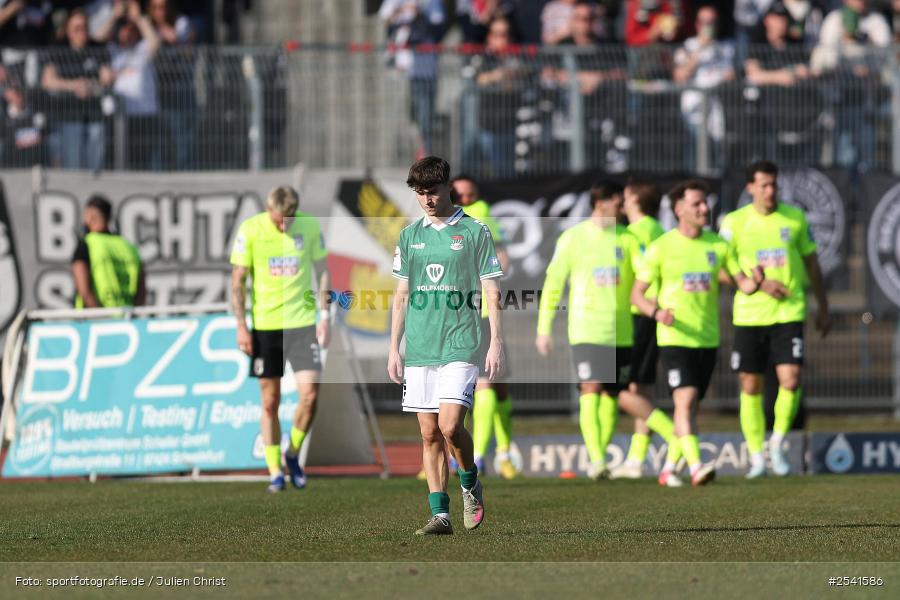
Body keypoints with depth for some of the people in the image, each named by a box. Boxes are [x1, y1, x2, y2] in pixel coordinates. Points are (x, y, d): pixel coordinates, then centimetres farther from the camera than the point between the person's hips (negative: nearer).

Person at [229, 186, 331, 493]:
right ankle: (275, 472, 12)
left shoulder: (310, 226, -1)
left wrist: (325, 315, 4)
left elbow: (321, 271, 10)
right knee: (270, 401, 2)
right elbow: (238, 280, -1)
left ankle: (293, 454, 14)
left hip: (302, 322, 1)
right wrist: (241, 326, -6)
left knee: (310, 393, -10)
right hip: (264, 324, -1)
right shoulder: (250, 230, -6)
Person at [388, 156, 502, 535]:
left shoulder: (474, 232, 1)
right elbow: (401, 296, 16)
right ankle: (440, 514, 5)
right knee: (429, 434, 2)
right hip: (419, 348, 4)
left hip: (460, 346, -4)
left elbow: (491, 292, 1)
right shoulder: (409, 235, 12)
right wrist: (393, 348, 11)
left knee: (450, 426, -15)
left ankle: (471, 484, 12)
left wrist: (496, 342, -6)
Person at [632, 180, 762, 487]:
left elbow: (742, 284, 8)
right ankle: (696, 467, -28)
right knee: (685, 399, -20)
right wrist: (657, 312, -21)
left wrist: (754, 283, -17)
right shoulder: (661, 247, -4)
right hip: (674, 338, -5)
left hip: (707, 338, 5)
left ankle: (669, 468, 25)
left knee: (690, 405, 11)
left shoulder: (718, 245, 6)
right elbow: (637, 293, -1)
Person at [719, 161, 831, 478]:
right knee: (750, 386, 3)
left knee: (790, 381, -14)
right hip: (749, 316, 0)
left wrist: (823, 307, 16)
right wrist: (759, 284, -15)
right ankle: (756, 457, 16)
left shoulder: (795, 217, 5)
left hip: (789, 313, 0)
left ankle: (777, 444, 8)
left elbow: (811, 262, 14)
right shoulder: (735, 222, 0)